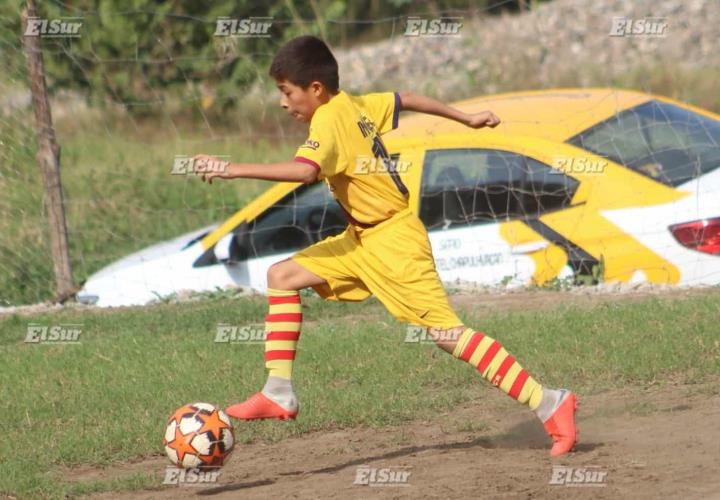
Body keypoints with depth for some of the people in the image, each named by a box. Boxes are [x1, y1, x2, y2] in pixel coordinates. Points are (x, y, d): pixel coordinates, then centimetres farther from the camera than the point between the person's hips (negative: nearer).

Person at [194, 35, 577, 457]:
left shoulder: (329, 121, -21)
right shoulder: (355, 105, 5)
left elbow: (304, 170, -38)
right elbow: (406, 100, 19)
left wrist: (235, 169, -37)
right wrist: (465, 119, 32)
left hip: (394, 239, -10)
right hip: (363, 237, 10)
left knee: (446, 332, -13)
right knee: (283, 276, 7)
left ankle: (549, 404, -11)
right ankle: (279, 394, 7)